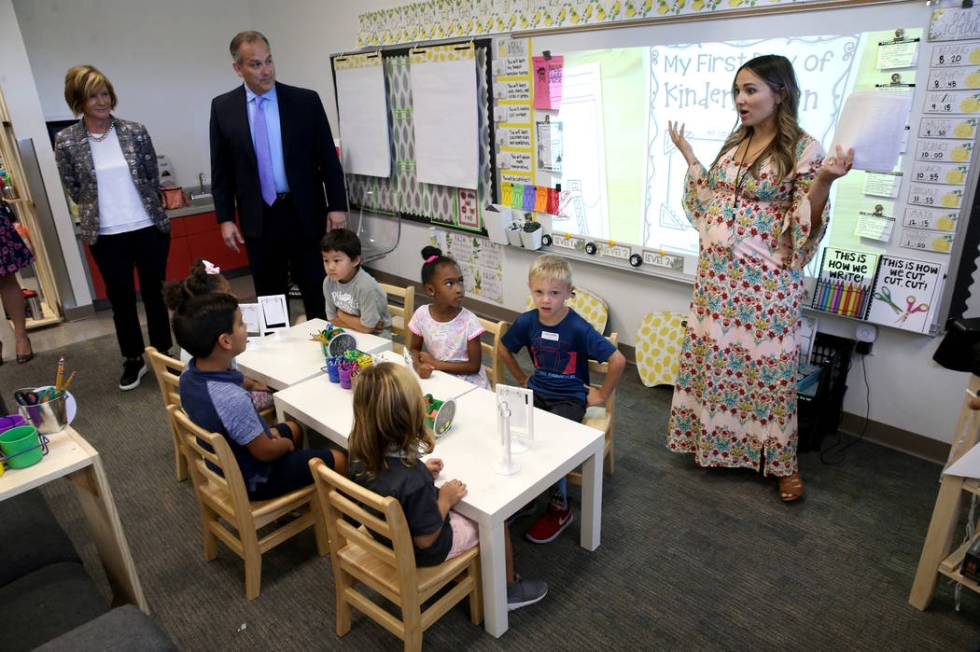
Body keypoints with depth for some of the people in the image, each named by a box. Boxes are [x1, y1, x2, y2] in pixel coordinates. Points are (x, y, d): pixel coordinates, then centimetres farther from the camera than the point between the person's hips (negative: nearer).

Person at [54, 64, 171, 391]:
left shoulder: (135, 131, -1)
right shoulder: (66, 141, -3)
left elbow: (153, 177, 7)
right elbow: (73, 189, 7)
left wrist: (147, 210, 9)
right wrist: (99, 211, 10)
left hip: (149, 227, 0)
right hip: (106, 236, 0)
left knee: (155, 293, 9)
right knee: (121, 299, 11)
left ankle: (163, 354, 25)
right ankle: (133, 360, 27)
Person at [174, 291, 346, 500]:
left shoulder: (189, 373, -13)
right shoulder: (233, 399, -39)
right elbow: (265, 452, -25)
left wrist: (265, 433, 5)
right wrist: (286, 444, -4)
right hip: (252, 480, -8)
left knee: (293, 428, 29)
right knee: (339, 460, 3)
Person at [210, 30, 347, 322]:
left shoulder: (306, 100, -2)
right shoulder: (223, 107, 3)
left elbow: (328, 158, 0)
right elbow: (221, 169, 6)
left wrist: (337, 206, -5)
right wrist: (225, 218, 0)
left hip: (305, 213, -1)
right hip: (258, 218, 2)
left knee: (317, 294, 5)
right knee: (269, 296, 11)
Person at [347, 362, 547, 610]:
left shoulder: (361, 454, -19)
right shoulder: (412, 481, -41)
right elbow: (425, 540, -27)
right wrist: (446, 500, -15)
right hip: (422, 551, -7)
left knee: (460, 508, 28)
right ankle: (509, 589, 36)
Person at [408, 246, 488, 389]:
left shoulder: (469, 321, -16)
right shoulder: (421, 315, -8)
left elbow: (474, 366, -11)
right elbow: (414, 349, 6)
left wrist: (435, 363, -15)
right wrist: (419, 366, -16)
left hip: (470, 386, -3)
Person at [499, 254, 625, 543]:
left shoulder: (579, 329, -19)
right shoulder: (527, 322, -5)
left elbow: (618, 360, -19)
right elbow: (504, 349, 14)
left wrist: (602, 395, -10)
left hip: (570, 399, -4)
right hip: (537, 393, 4)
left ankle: (560, 508, 1)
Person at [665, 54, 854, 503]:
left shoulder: (803, 149, -9)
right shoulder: (734, 144, 10)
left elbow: (807, 224, -11)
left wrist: (824, 181, -28)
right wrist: (687, 153, 18)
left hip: (766, 279, -6)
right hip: (716, 272, 6)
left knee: (767, 364, 3)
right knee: (713, 357, 13)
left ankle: (782, 461, 22)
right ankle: (716, 438, 32)